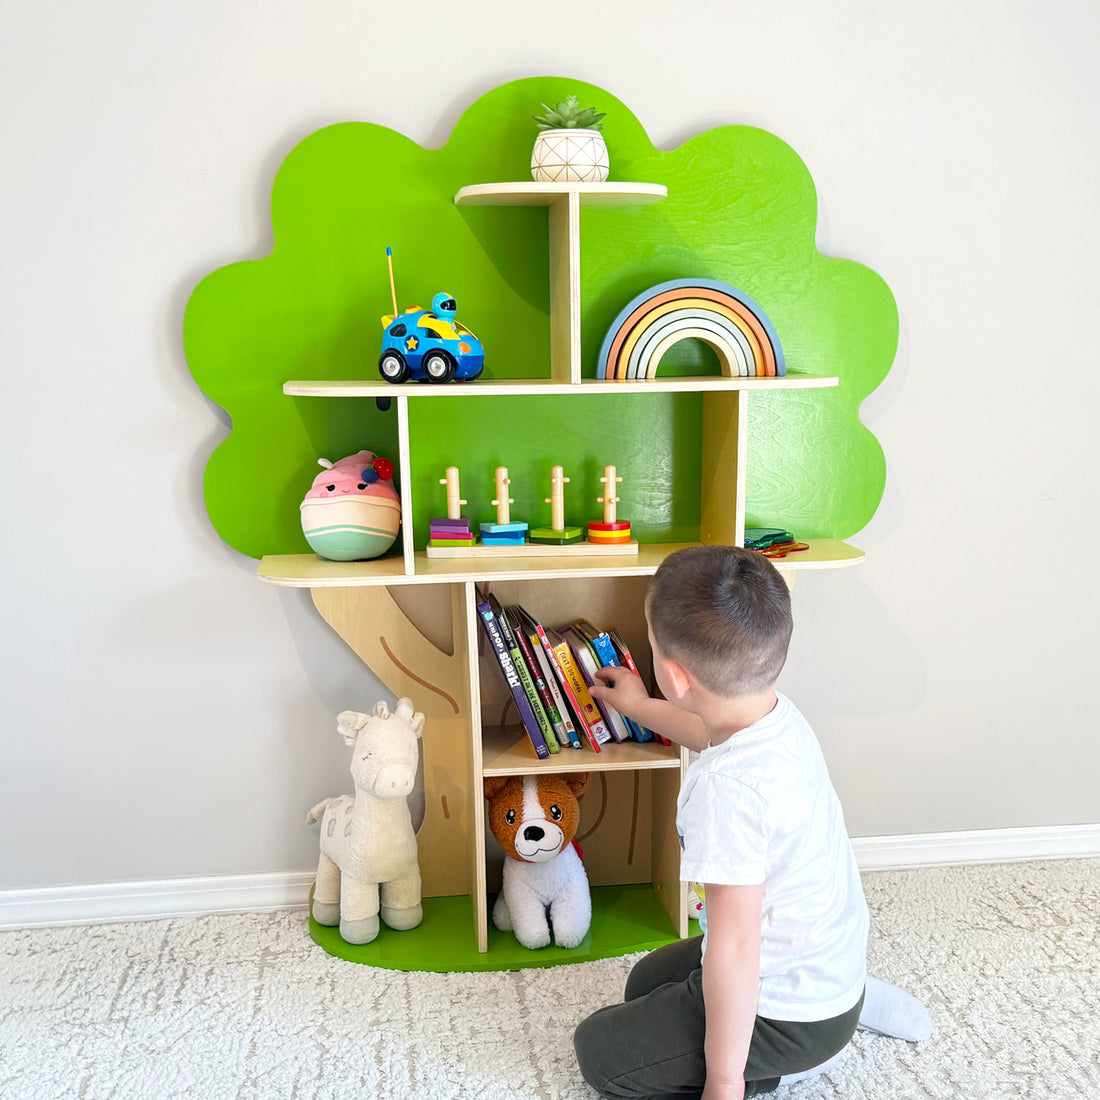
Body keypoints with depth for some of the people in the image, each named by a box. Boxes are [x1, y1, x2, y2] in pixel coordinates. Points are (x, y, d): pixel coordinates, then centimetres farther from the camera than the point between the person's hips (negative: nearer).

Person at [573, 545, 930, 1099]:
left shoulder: (727, 788, -38)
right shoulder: (779, 714, -9)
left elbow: (734, 951, -31)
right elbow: (707, 730, 18)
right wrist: (639, 706, 34)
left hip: (793, 1015, -8)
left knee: (599, 1050, 5)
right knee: (648, 982, 30)